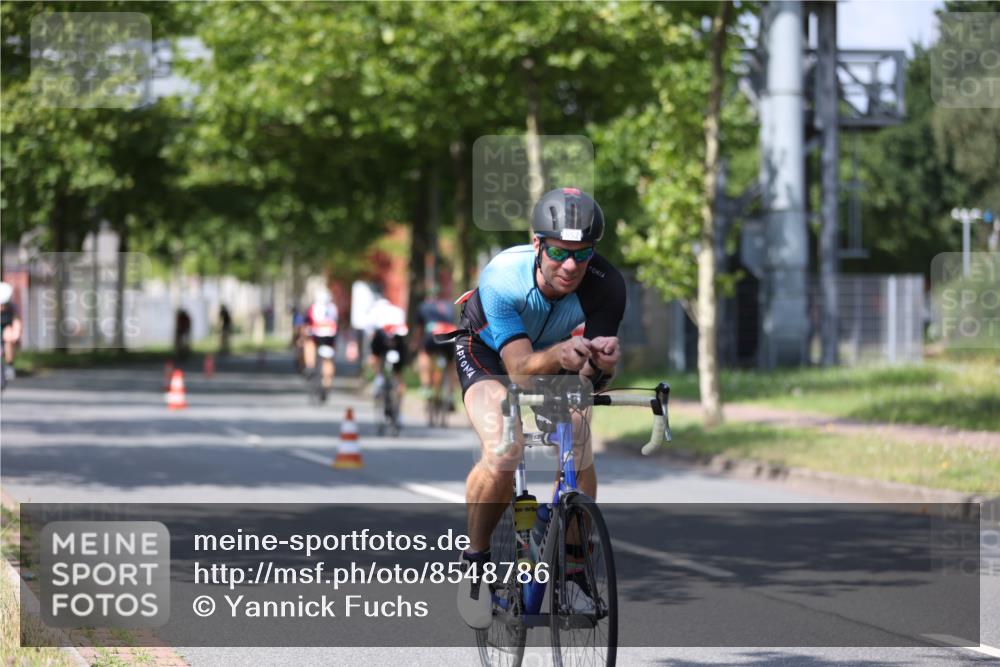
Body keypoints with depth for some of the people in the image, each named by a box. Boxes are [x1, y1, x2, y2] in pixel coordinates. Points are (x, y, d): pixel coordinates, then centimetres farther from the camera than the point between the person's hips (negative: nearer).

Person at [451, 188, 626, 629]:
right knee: (501, 455, -27)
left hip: (555, 360, 3)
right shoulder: (503, 276, -37)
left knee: (580, 453, -20)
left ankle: (573, 573, 0)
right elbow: (520, 367, -42)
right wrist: (558, 355, -63)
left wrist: (601, 360, -56)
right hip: (489, 353, -3)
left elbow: (590, 373, -33)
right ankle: (475, 560, -3)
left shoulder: (605, 285, -31)